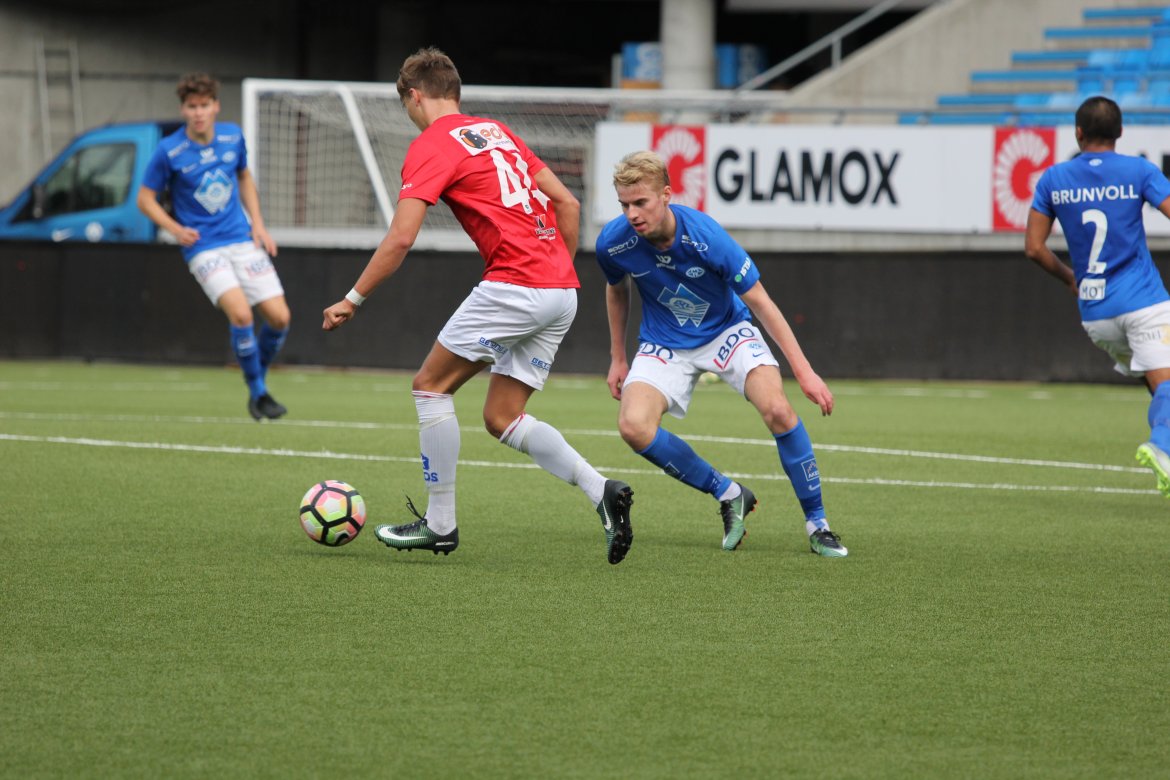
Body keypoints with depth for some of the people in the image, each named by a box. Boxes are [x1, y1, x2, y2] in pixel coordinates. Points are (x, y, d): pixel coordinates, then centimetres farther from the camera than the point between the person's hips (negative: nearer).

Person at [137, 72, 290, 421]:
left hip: (242, 239, 5)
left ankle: (259, 383, 22)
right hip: (203, 247, -5)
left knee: (279, 317, -3)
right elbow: (145, 198, -1)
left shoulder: (233, 137, 2)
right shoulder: (169, 151, -10)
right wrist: (175, 229, -16)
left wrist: (257, 223, 9)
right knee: (240, 313, -25)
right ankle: (257, 393, -8)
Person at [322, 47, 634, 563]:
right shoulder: (496, 132, 22)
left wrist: (353, 300, -4)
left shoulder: (431, 146, -3)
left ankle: (440, 523, 6)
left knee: (431, 385, 5)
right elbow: (567, 203, 20)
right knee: (500, 418, 12)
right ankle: (602, 491, -4)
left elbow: (401, 237, -12)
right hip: (561, 293, 8)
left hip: (514, 284, -8)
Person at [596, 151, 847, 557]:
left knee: (777, 409, -27)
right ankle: (727, 495, -2)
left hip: (726, 330, -3)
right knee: (633, 426, -25)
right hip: (665, 345, 3)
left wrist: (804, 371, -22)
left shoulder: (706, 236, -29)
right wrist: (617, 359, 10)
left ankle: (816, 524, -9)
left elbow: (760, 302, -20)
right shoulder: (614, 242, -19)